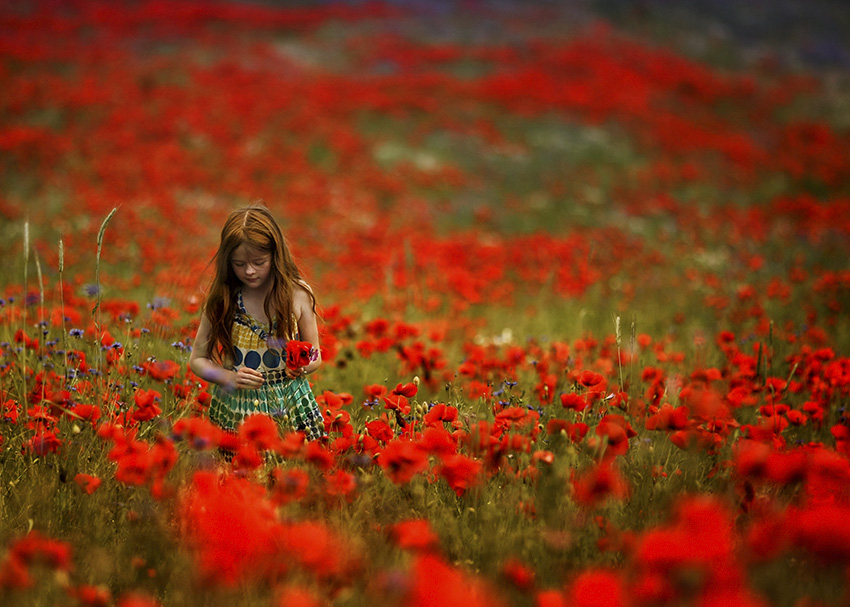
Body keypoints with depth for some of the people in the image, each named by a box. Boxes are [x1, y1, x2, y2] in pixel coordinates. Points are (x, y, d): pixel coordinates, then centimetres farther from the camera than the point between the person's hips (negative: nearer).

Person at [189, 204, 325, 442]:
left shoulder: (298, 295, -2)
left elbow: (315, 357, 9)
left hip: (288, 405, 0)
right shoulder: (221, 300, -3)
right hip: (236, 409, 0)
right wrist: (229, 378, -11)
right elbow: (197, 360, 7)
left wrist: (303, 366, -14)